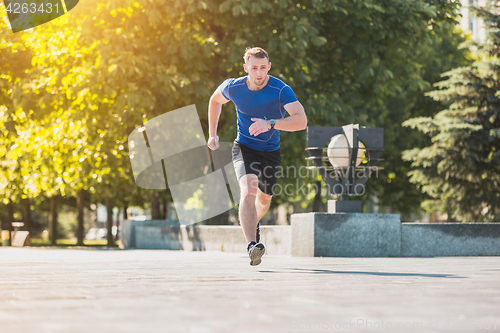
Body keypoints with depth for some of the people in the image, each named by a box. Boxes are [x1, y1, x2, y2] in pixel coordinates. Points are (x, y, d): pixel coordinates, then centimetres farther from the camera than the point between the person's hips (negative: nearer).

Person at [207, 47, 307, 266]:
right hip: (244, 148, -1)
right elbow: (215, 100, 12)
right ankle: (252, 245, -40)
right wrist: (212, 134, 8)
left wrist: (270, 124, -46)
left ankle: (253, 223, 56)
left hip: (271, 152, 1)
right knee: (248, 189, -28)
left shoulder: (281, 91, -21)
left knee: (264, 198, 18)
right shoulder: (233, 87, -12)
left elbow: (301, 121, -34)